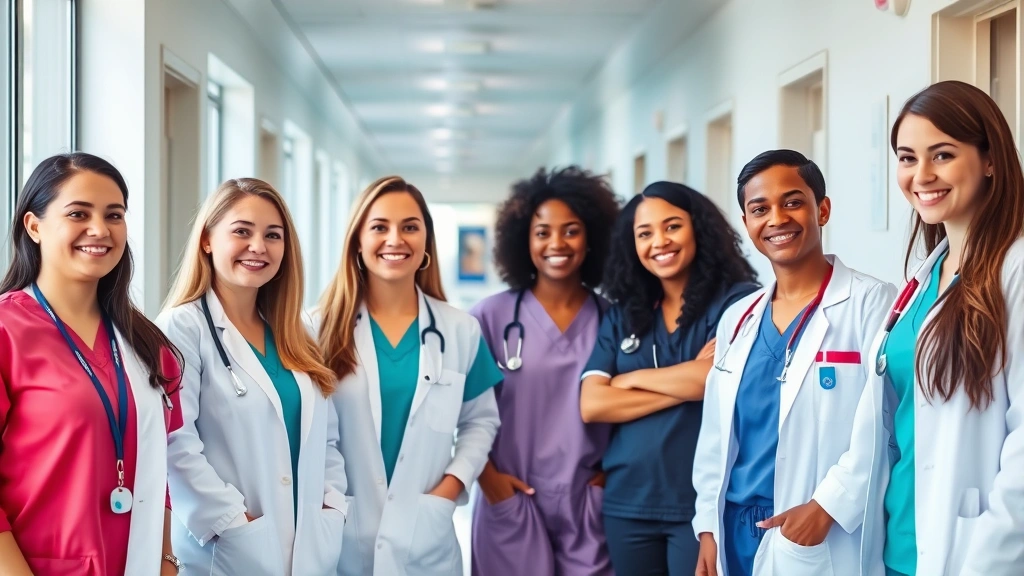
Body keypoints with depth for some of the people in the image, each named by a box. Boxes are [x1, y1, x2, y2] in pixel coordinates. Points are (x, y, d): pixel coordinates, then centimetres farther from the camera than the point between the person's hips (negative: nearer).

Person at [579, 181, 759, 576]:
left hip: (703, 503, -4)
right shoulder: (621, 315, 9)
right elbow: (592, 406, -2)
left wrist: (631, 379, -2)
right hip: (627, 504, 5)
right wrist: (686, 384, -10)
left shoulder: (737, 301, -3)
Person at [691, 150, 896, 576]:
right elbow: (714, 437, 13)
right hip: (734, 533, 6)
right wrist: (708, 528, 7)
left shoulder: (872, 302, -7)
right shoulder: (736, 320, 11)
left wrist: (828, 506, -20)